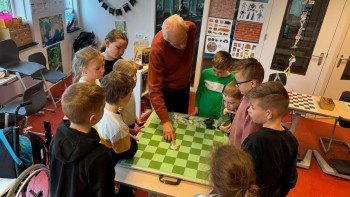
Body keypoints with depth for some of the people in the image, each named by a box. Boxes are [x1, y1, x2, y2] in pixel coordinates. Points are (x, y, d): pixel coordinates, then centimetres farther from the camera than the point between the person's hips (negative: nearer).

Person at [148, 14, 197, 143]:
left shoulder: (192, 28, -22)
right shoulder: (158, 48, -36)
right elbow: (154, 88, -35)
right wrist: (165, 121, -39)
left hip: (184, 86, 5)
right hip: (165, 90, -4)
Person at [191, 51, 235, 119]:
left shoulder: (232, 80, -14)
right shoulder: (206, 73, -7)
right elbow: (199, 91, 5)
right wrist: (196, 108, 5)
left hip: (218, 118, -2)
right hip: (201, 115, 3)